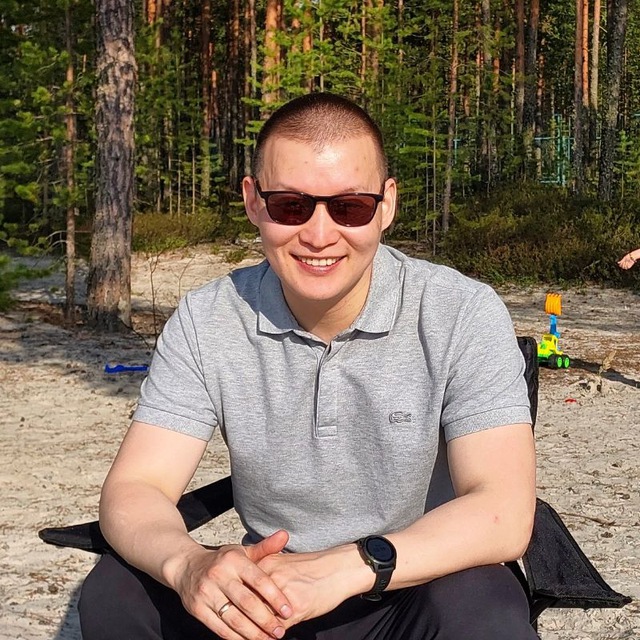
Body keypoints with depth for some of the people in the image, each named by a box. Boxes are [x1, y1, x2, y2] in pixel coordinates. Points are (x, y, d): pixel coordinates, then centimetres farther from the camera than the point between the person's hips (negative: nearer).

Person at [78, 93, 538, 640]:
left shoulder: (464, 315, -14)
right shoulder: (204, 323, -5)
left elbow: (504, 514, -21)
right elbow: (133, 490, -10)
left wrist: (350, 566, -37)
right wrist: (188, 564, -34)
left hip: (415, 594, -2)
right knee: (114, 594, -21)